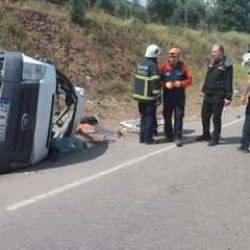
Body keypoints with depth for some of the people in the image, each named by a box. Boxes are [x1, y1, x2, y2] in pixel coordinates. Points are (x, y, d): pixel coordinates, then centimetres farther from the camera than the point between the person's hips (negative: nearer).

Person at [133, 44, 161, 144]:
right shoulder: (153, 65, -15)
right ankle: (148, 138, 2)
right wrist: (157, 95, -14)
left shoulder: (140, 64, 9)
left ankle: (142, 137, 19)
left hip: (139, 95, 7)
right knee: (150, 117, 1)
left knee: (143, 116, 16)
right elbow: (155, 82, -19)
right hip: (149, 96, -7)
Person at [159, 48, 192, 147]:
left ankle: (178, 137, -2)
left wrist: (181, 83, -15)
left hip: (180, 96, -1)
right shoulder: (163, 67, -1)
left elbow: (189, 79, 2)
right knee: (167, 116, 9)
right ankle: (169, 136, 25)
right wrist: (165, 84, -16)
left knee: (179, 116, -4)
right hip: (167, 96, 1)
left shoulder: (183, 66, 1)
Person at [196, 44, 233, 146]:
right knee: (205, 115, 13)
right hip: (208, 95, 7)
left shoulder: (226, 65, -11)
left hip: (218, 96, -7)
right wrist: (203, 90, 20)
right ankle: (206, 135, 29)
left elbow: (228, 82, -14)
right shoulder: (212, 63, 12)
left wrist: (228, 97, -17)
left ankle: (215, 138, 11)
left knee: (216, 117, 0)